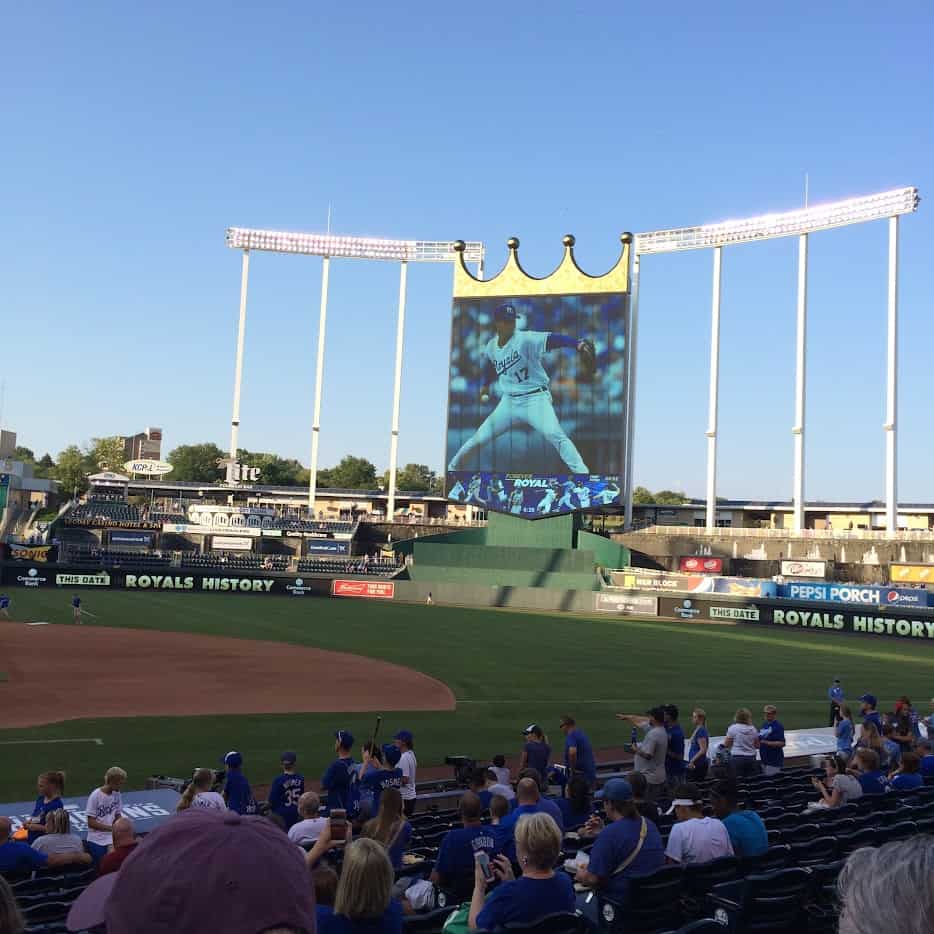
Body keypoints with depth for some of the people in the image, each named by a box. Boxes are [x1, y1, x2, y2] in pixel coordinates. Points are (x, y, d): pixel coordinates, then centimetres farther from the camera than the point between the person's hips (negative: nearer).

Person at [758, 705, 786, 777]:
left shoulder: (778, 726, -13)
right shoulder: (764, 725, 13)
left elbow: (782, 743, -20)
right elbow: (760, 740, 24)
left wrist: (767, 743, -25)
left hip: (774, 760, -9)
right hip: (764, 759, 9)